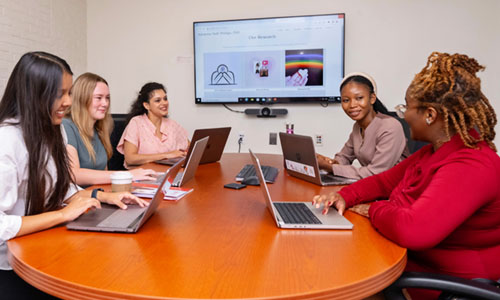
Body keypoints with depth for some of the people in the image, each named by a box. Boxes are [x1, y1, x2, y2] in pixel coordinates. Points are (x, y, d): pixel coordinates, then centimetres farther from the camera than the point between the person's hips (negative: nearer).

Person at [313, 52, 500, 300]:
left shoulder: (470, 167, -29)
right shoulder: (435, 152, 5)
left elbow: (413, 230, -40)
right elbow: (385, 180, 11)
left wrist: (374, 210, -20)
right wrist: (345, 196, -7)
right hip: (412, 259, 8)